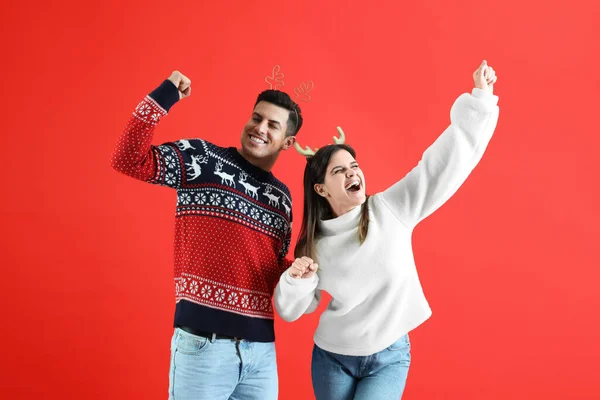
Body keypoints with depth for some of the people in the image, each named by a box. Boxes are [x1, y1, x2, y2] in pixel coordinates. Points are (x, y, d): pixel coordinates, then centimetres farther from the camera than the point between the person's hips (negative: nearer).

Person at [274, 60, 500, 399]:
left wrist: (479, 99, -19)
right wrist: (295, 281, -20)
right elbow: (292, 310, 2)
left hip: (389, 359, -2)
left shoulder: (392, 208, -10)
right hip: (332, 359, 2)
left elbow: (443, 162, -14)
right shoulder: (315, 243, -6)